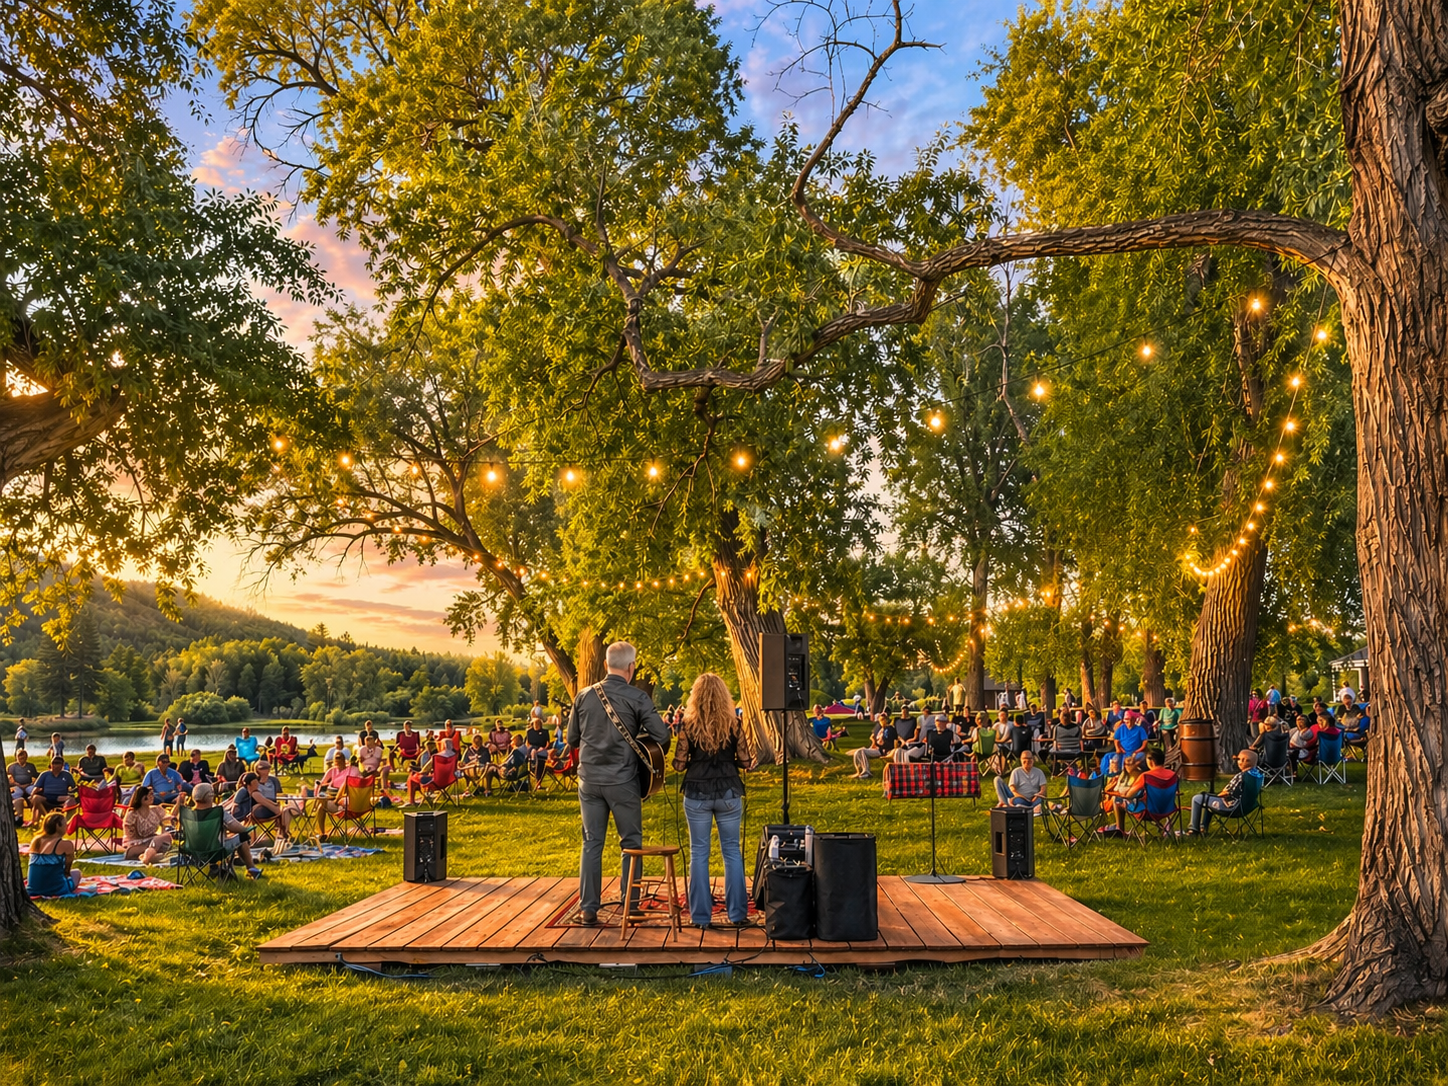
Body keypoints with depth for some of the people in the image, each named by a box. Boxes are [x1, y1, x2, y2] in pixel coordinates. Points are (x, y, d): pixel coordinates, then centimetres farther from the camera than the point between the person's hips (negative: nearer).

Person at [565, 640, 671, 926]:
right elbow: (661, 736, -13)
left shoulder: (584, 696, 2)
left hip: (589, 779, 3)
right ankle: (630, 906, 14)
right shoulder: (637, 698, -9)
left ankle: (588, 908, 11)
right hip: (623, 781, -3)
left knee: (592, 843, 10)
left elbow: (572, 739, 10)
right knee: (631, 842, 10)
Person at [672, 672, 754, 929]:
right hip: (729, 792, 1)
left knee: (699, 853, 8)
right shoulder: (733, 724, -4)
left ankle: (701, 915, 9)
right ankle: (737, 912, 14)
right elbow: (746, 762, -2)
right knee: (732, 851, 11)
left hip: (697, 794, -1)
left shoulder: (688, 725, -6)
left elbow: (679, 765, -6)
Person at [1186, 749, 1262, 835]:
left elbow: (1228, 793, -22)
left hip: (1231, 807, -10)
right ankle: (1203, 827, 31)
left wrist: (1218, 795, -3)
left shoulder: (1242, 776, -27)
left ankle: (1194, 830, 9)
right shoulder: (1258, 773, 1)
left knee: (1196, 799, -1)